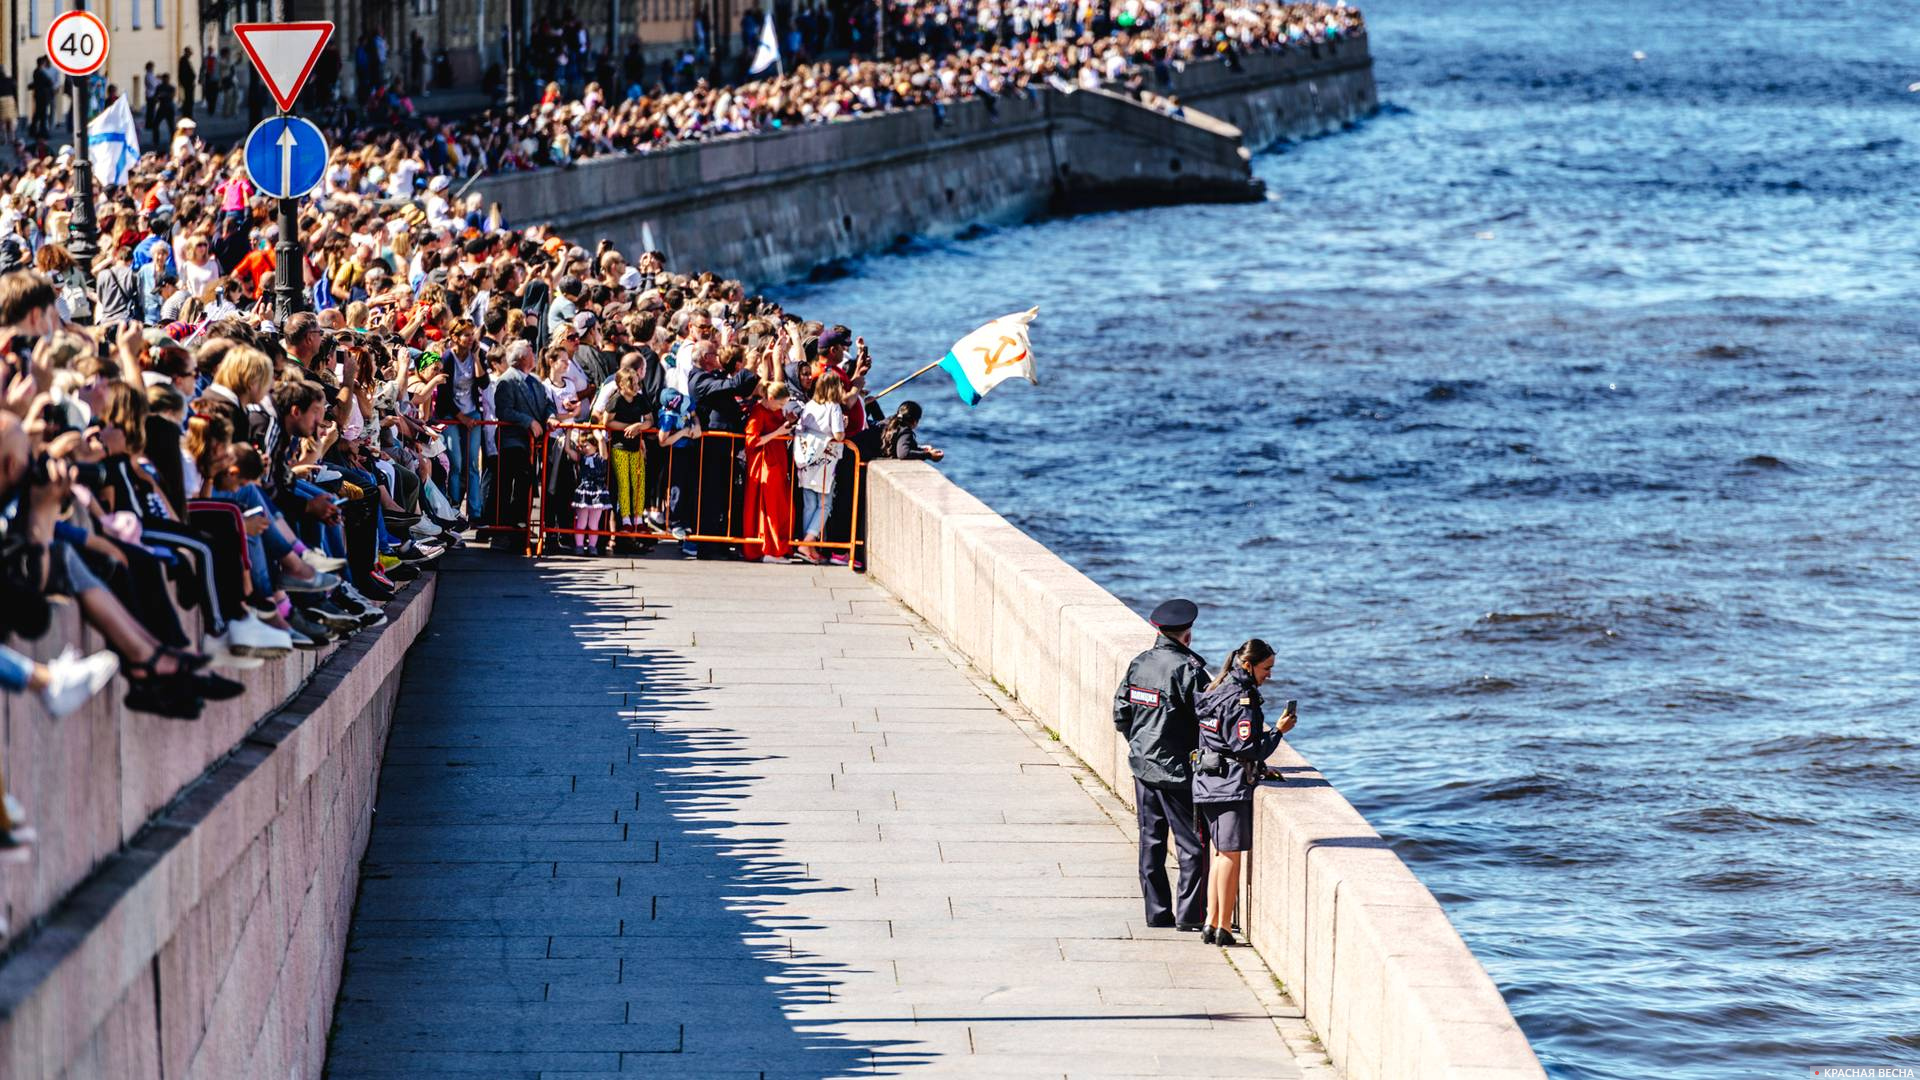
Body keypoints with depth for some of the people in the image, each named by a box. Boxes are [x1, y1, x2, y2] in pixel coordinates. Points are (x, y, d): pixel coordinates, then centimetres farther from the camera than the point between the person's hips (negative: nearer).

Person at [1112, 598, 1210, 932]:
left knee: (1151, 842, 13)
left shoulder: (1139, 664, 4)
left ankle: (1157, 911, 17)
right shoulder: (1187, 669, -16)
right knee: (1193, 844, 1)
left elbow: (1120, 716, 9)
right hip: (1178, 772, -7)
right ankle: (1189, 914, -1)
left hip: (1143, 766, 7)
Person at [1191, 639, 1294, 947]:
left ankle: (1211, 924, 13)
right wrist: (1278, 731, -8)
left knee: (1220, 853, 13)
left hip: (1207, 782, 9)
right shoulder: (1242, 699, -15)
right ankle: (1224, 928, -4)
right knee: (1232, 855, -4)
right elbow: (1247, 749, -18)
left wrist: (1256, 769, 19)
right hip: (1232, 785, -9)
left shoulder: (1216, 692, 13)